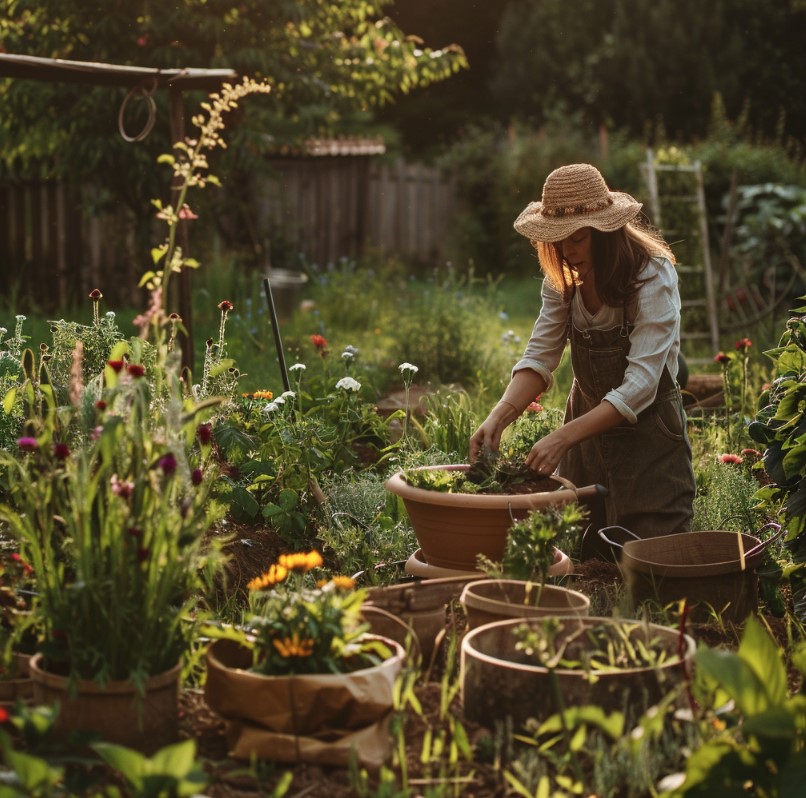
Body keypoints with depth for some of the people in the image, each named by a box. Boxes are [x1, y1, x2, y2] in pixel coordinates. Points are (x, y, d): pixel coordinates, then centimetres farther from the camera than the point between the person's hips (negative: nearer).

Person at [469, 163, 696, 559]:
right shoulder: (563, 276, -5)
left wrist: (563, 437, -39)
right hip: (588, 421, 5)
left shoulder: (653, 277, -23)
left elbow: (640, 384, -30)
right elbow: (540, 356, -11)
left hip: (648, 433, -5)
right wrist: (499, 417, -29)